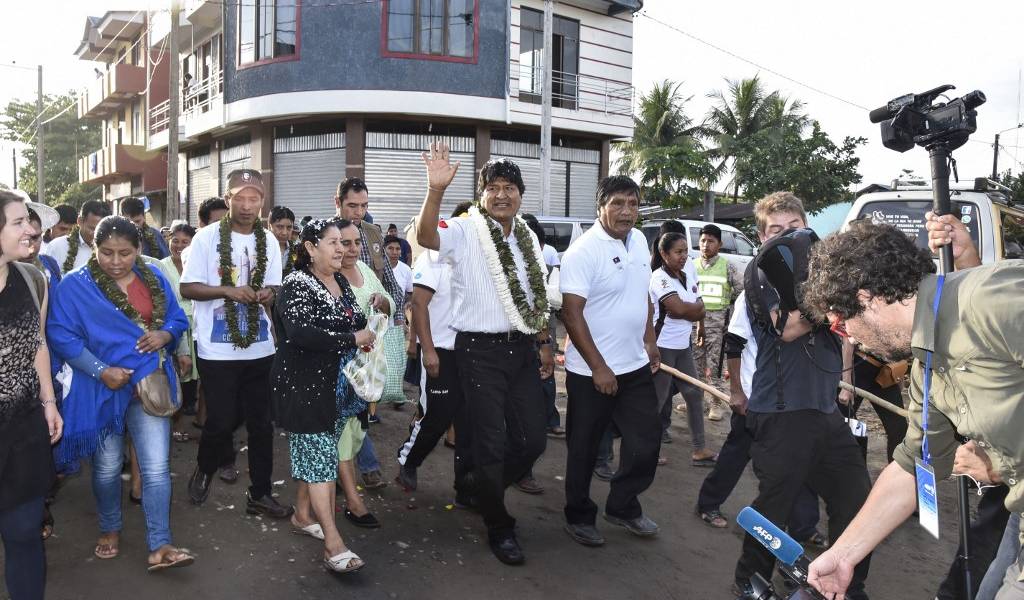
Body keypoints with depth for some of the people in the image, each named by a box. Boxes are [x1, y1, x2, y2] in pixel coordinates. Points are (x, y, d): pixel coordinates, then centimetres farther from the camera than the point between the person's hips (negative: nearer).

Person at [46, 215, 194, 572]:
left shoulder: (154, 278, 3)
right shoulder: (75, 285, -8)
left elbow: (178, 318, 9)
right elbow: (61, 336, -14)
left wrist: (164, 334, -14)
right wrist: (101, 371, -22)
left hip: (150, 384, 2)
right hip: (101, 388, -2)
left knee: (156, 467, -3)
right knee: (108, 466, 15)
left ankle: (159, 546, 4)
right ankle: (110, 529, 39)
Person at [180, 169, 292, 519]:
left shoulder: (268, 240, 6)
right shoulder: (207, 237, -5)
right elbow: (187, 288, -6)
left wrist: (268, 293, -11)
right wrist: (229, 291, -20)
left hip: (260, 347, 4)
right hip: (218, 349, -3)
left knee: (261, 423, 8)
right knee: (221, 421, 3)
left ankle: (260, 495, 22)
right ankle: (204, 468, 36)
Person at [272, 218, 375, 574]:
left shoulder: (341, 282, 9)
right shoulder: (297, 285, -14)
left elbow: (353, 323, 24)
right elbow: (299, 333, -30)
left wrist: (367, 323, 1)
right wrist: (352, 338, -25)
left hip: (337, 384, 8)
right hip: (306, 385, -7)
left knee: (314, 452, 17)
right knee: (319, 455, -7)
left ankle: (303, 515, 34)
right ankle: (333, 544, -5)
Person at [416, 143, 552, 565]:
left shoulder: (528, 238, 11)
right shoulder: (464, 232, -8)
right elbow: (426, 237, -30)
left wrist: (544, 344, 15)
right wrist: (436, 189, -42)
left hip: (521, 348, 6)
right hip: (480, 350, -6)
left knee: (533, 439, 10)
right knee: (492, 443, 3)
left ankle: (480, 487, 37)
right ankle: (498, 527, 24)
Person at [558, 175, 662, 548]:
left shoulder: (639, 240, 6)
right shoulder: (583, 251, -17)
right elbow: (571, 313, -20)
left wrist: (649, 340, 14)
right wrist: (599, 367, -21)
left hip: (636, 366, 7)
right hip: (592, 372, -7)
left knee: (646, 442, 12)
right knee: (584, 450, 8)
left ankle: (623, 507, 32)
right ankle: (579, 517, 27)